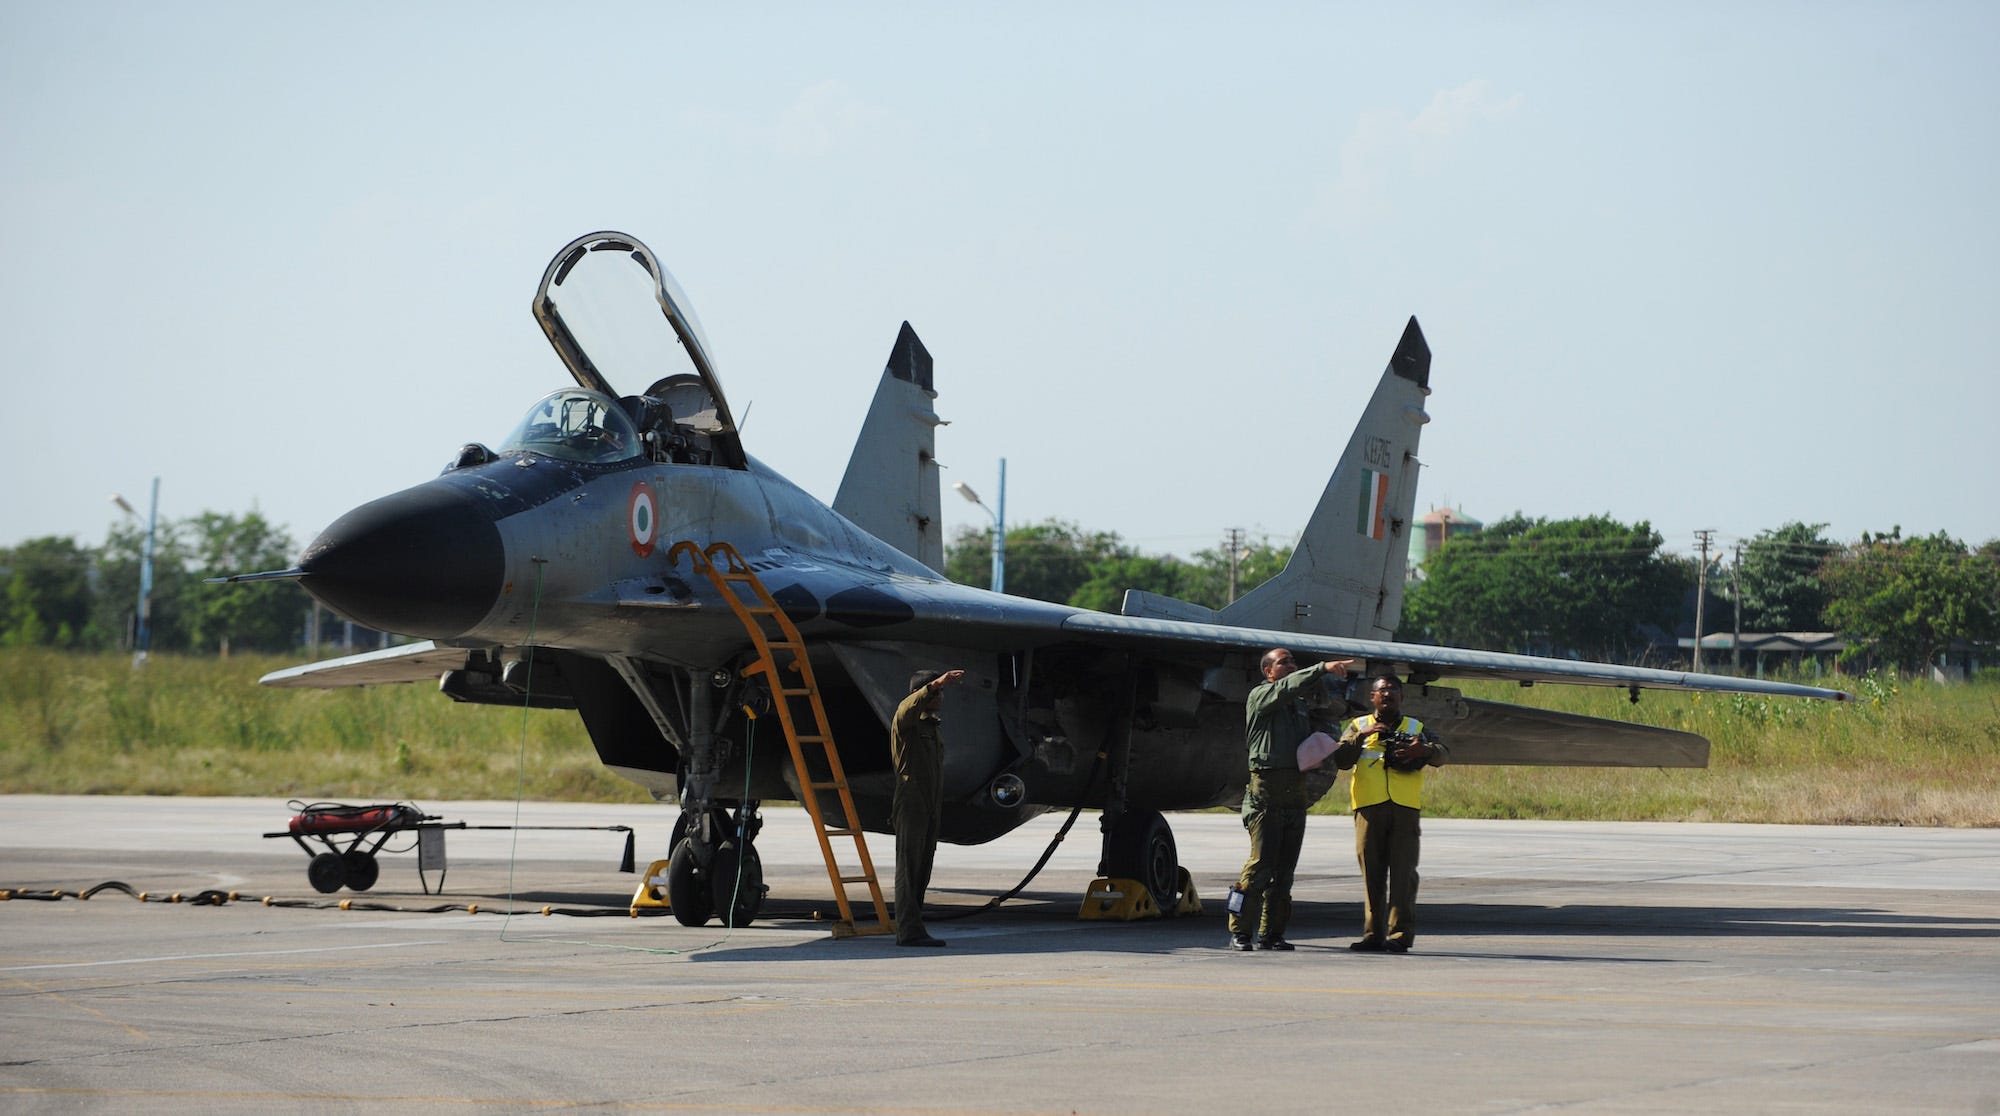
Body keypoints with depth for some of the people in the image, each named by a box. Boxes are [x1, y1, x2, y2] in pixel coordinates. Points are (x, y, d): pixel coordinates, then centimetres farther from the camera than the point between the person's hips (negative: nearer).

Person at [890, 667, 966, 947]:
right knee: (909, 869, -10)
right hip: (910, 805, -8)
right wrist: (934, 685, -46)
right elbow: (907, 709, -33)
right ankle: (909, 931, -13)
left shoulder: (935, 726, 20)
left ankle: (909, 930, 8)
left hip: (930, 807, 8)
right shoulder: (904, 723, -6)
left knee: (922, 871, 6)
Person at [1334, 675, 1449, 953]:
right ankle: (1373, 934, 6)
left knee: (1403, 872, -7)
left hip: (1406, 808, -1)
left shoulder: (1415, 728, 18)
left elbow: (1443, 753, 5)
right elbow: (1341, 758, 3)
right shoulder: (1359, 726, 17)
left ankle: (1400, 934, -8)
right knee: (1372, 872, 2)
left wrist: (1423, 749, -16)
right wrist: (1361, 737, -11)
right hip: (1369, 806, 1)